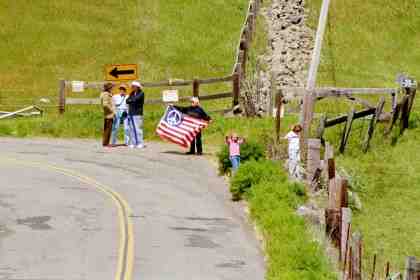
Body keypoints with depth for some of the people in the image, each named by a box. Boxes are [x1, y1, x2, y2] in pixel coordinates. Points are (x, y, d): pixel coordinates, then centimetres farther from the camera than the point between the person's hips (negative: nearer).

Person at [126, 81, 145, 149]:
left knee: (138, 129, -11)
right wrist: (132, 100, -8)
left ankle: (140, 143, -9)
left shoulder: (141, 93, -1)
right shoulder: (132, 94, 19)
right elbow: (127, 101, 8)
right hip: (131, 114, 6)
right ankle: (133, 143, 6)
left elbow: (136, 99, -14)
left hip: (137, 114, -6)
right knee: (132, 129, 3)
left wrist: (130, 100, 2)